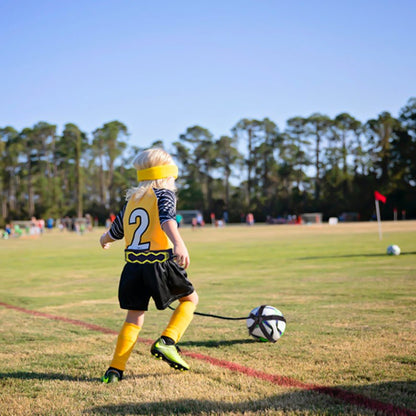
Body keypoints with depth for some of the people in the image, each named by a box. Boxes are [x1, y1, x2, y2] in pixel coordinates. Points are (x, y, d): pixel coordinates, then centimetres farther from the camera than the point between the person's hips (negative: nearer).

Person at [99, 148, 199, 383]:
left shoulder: (132, 199, 17)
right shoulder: (165, 195, 1)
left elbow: (116, 230, 29)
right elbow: (167, 219, -21)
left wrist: (106, 239, 53)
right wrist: (179, 244, -38)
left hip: (133, 265, 5)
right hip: (160, 262, -5)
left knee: (134, 317, 14)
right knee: (191, 298, 17)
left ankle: (116, 369, 6)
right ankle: (166, 341, 0)